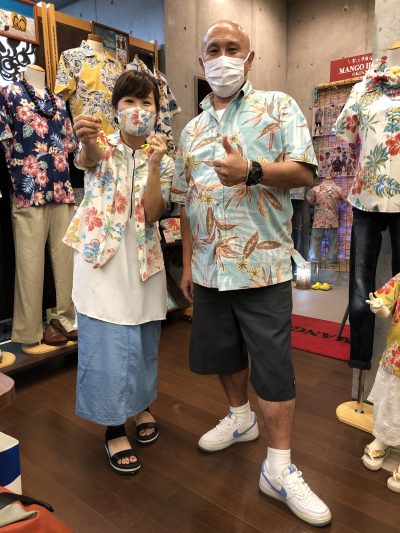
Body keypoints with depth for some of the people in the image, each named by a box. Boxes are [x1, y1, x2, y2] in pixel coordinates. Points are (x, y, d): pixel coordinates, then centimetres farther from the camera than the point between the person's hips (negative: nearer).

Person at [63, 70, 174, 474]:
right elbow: (89, 158, -28)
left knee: (143, 340, 13)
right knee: (108, 343, -1)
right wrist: (86, 138, -50)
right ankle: (114, 428, 17)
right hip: (101, 254, -3)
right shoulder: (102, 147, 0)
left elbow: (152, 214, -9)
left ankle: (140, 405, 38)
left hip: (142, 259, 3)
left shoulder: (162, 160, 5)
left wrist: (154, 166, -21)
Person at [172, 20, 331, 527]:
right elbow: (184, 202, 14)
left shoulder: (278, 107, 2)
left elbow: (304, 170, -8)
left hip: (262, 264, -5)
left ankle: (279, 468, 14)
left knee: (273, 365, -1)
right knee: (221, 351, 17)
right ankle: (240, 417, 43)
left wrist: (250, 170, -25)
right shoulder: (191, 130, 15)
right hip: (209, 268, 6)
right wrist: (187, 263, 11)